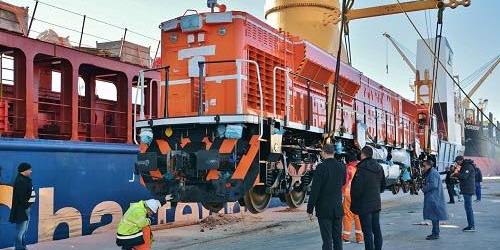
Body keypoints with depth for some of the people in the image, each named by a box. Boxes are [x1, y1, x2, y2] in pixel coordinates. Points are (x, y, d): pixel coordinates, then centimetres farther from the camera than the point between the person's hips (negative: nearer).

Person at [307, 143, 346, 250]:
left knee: (327, 240, -1)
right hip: (338, 208, 5)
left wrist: (310, 209, -9)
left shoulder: (321, 167, -14)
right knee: (338, 238, 14)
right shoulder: (341, 167, 2)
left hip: (324, 209, -5)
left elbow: (314, 190, -15)